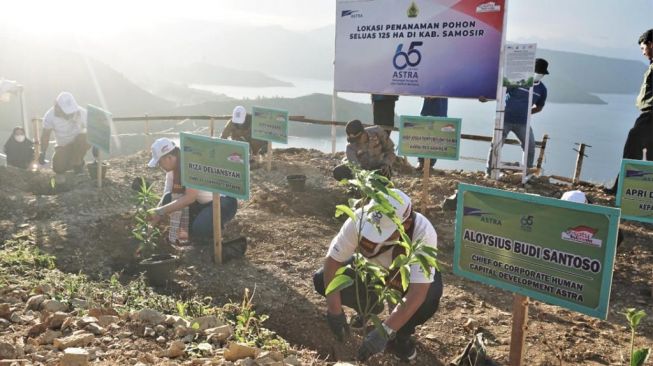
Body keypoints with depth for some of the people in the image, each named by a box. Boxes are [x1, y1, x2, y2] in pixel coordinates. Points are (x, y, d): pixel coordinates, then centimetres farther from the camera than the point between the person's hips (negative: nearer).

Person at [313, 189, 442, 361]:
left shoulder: (423, 233, -41)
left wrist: (385, 331, -50)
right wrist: (334, 310, -31)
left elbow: (417, 292, -44)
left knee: (430, 295, -36)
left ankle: (401, 337, -3)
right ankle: (369, 308, 11)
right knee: (321, 279, -17)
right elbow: (333, 260, -26)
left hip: (409, 271, -2)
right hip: (371, 265, 3)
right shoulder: (360, 219, -35)